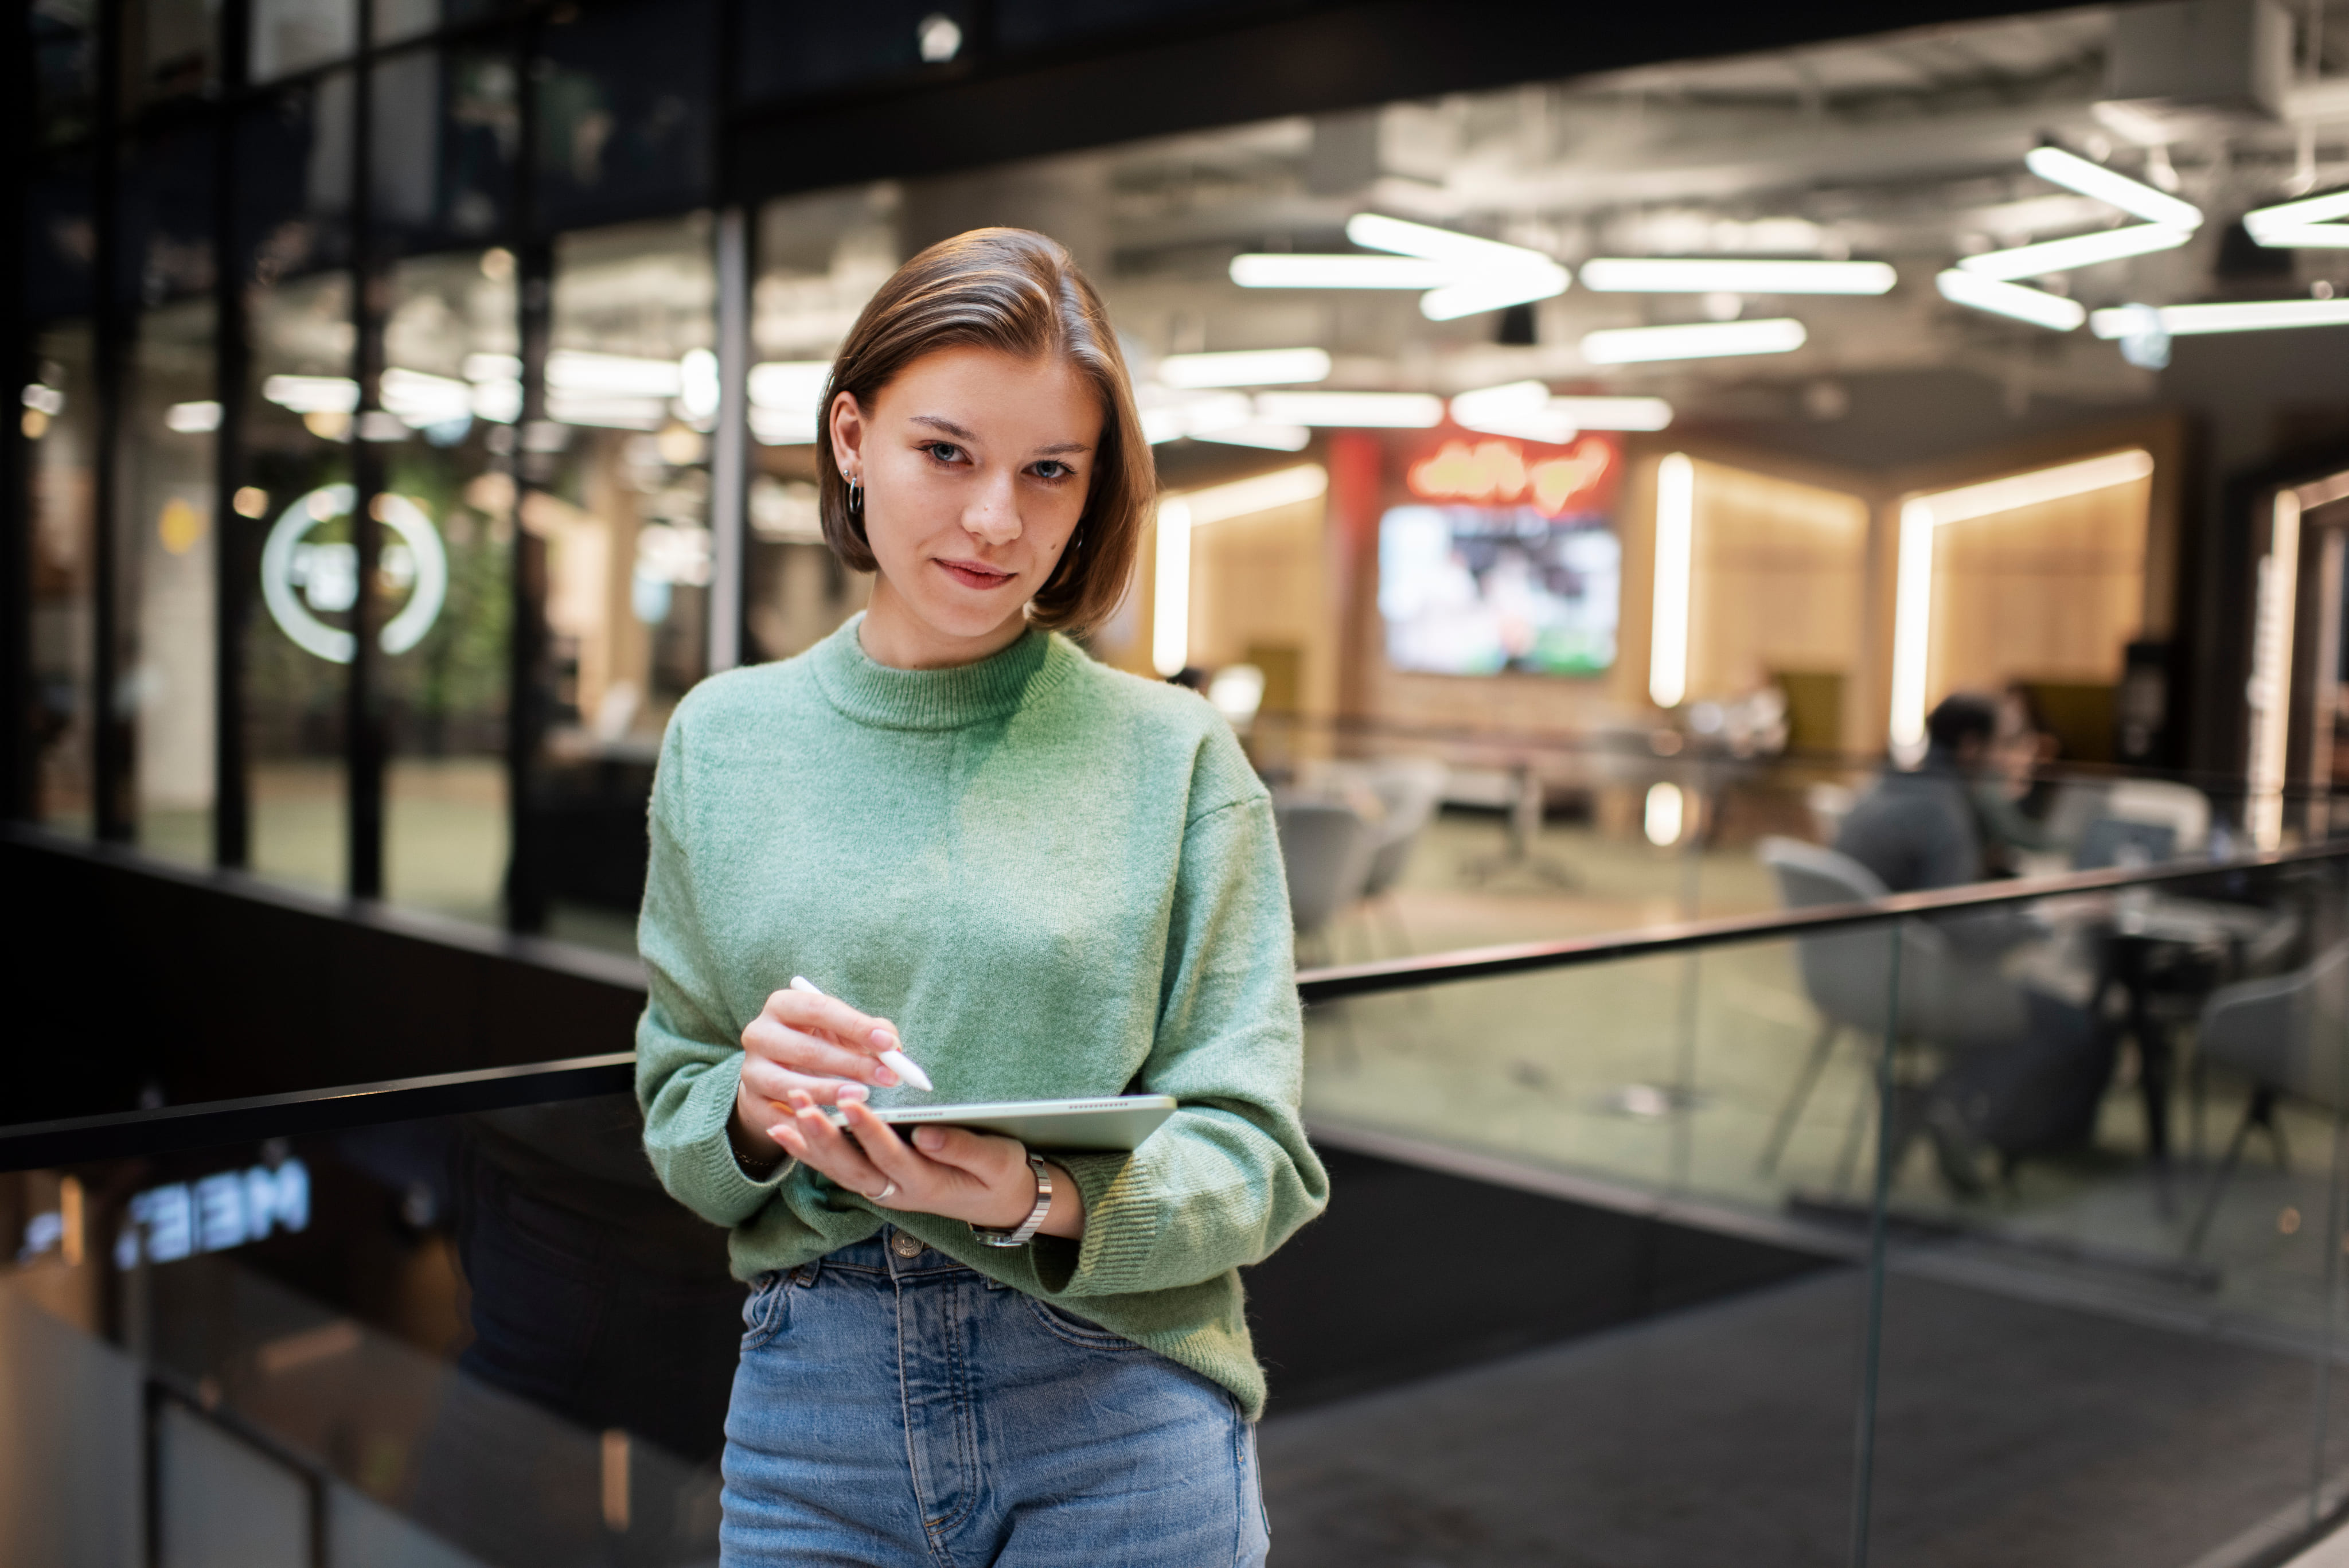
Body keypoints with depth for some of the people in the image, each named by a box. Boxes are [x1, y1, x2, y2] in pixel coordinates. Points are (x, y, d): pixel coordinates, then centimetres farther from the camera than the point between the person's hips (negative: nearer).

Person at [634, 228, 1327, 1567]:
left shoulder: (1175, 755, -5)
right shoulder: (725, 740, 3)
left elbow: (1252, 1157, -6)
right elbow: (676, 1127, 8)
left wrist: (1044, 1202, -24)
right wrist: (751, 1108, -14)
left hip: (1117, 1419, -2)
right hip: (812, 1400, 2)